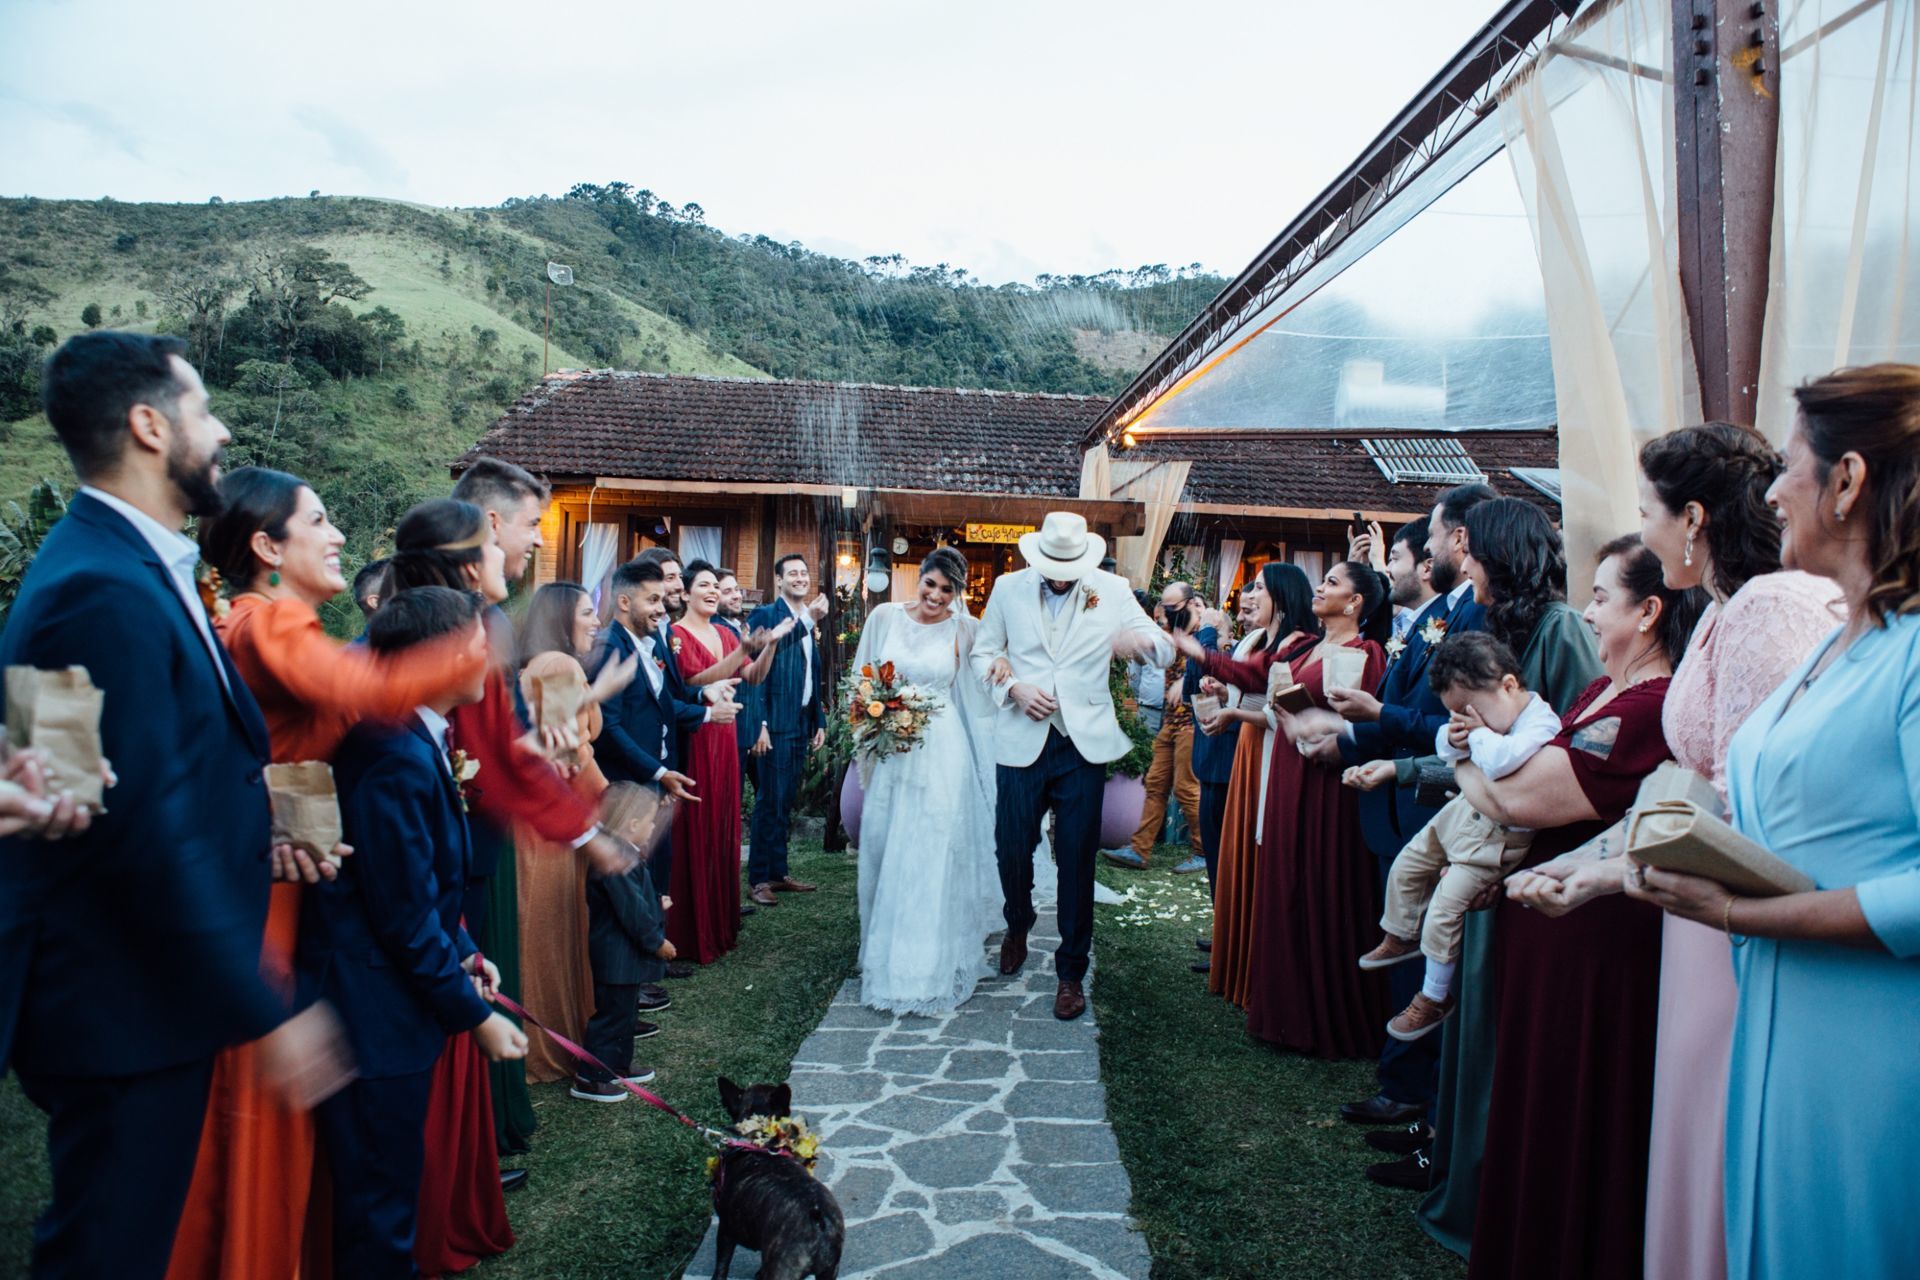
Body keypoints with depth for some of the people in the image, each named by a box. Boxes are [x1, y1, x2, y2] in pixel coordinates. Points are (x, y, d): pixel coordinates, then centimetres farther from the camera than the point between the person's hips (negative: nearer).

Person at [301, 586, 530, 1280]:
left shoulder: (419, 740, 6)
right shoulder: (400, 756, -25)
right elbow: (406, 916, -22)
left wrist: (461, 950, 9)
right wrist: (475, 1016, -14)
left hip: (396, 999, 10)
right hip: (376, 1014, -10)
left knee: (395, 1180, 23)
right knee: (380, 1199, 7)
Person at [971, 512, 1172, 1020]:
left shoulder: (1112, 590, 1)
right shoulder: (1008, 588, 3)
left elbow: (1166, 649, -1)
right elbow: (983, 652, 10)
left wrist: (1144, 641, -26)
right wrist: (1014, 688, -10)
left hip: (1084, 744, -1)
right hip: (1022, 743, 1)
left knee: (1076, 860, 3)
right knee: (1011, 850, 6)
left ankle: (1072, 972, 17)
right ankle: (1018, 926, 40)